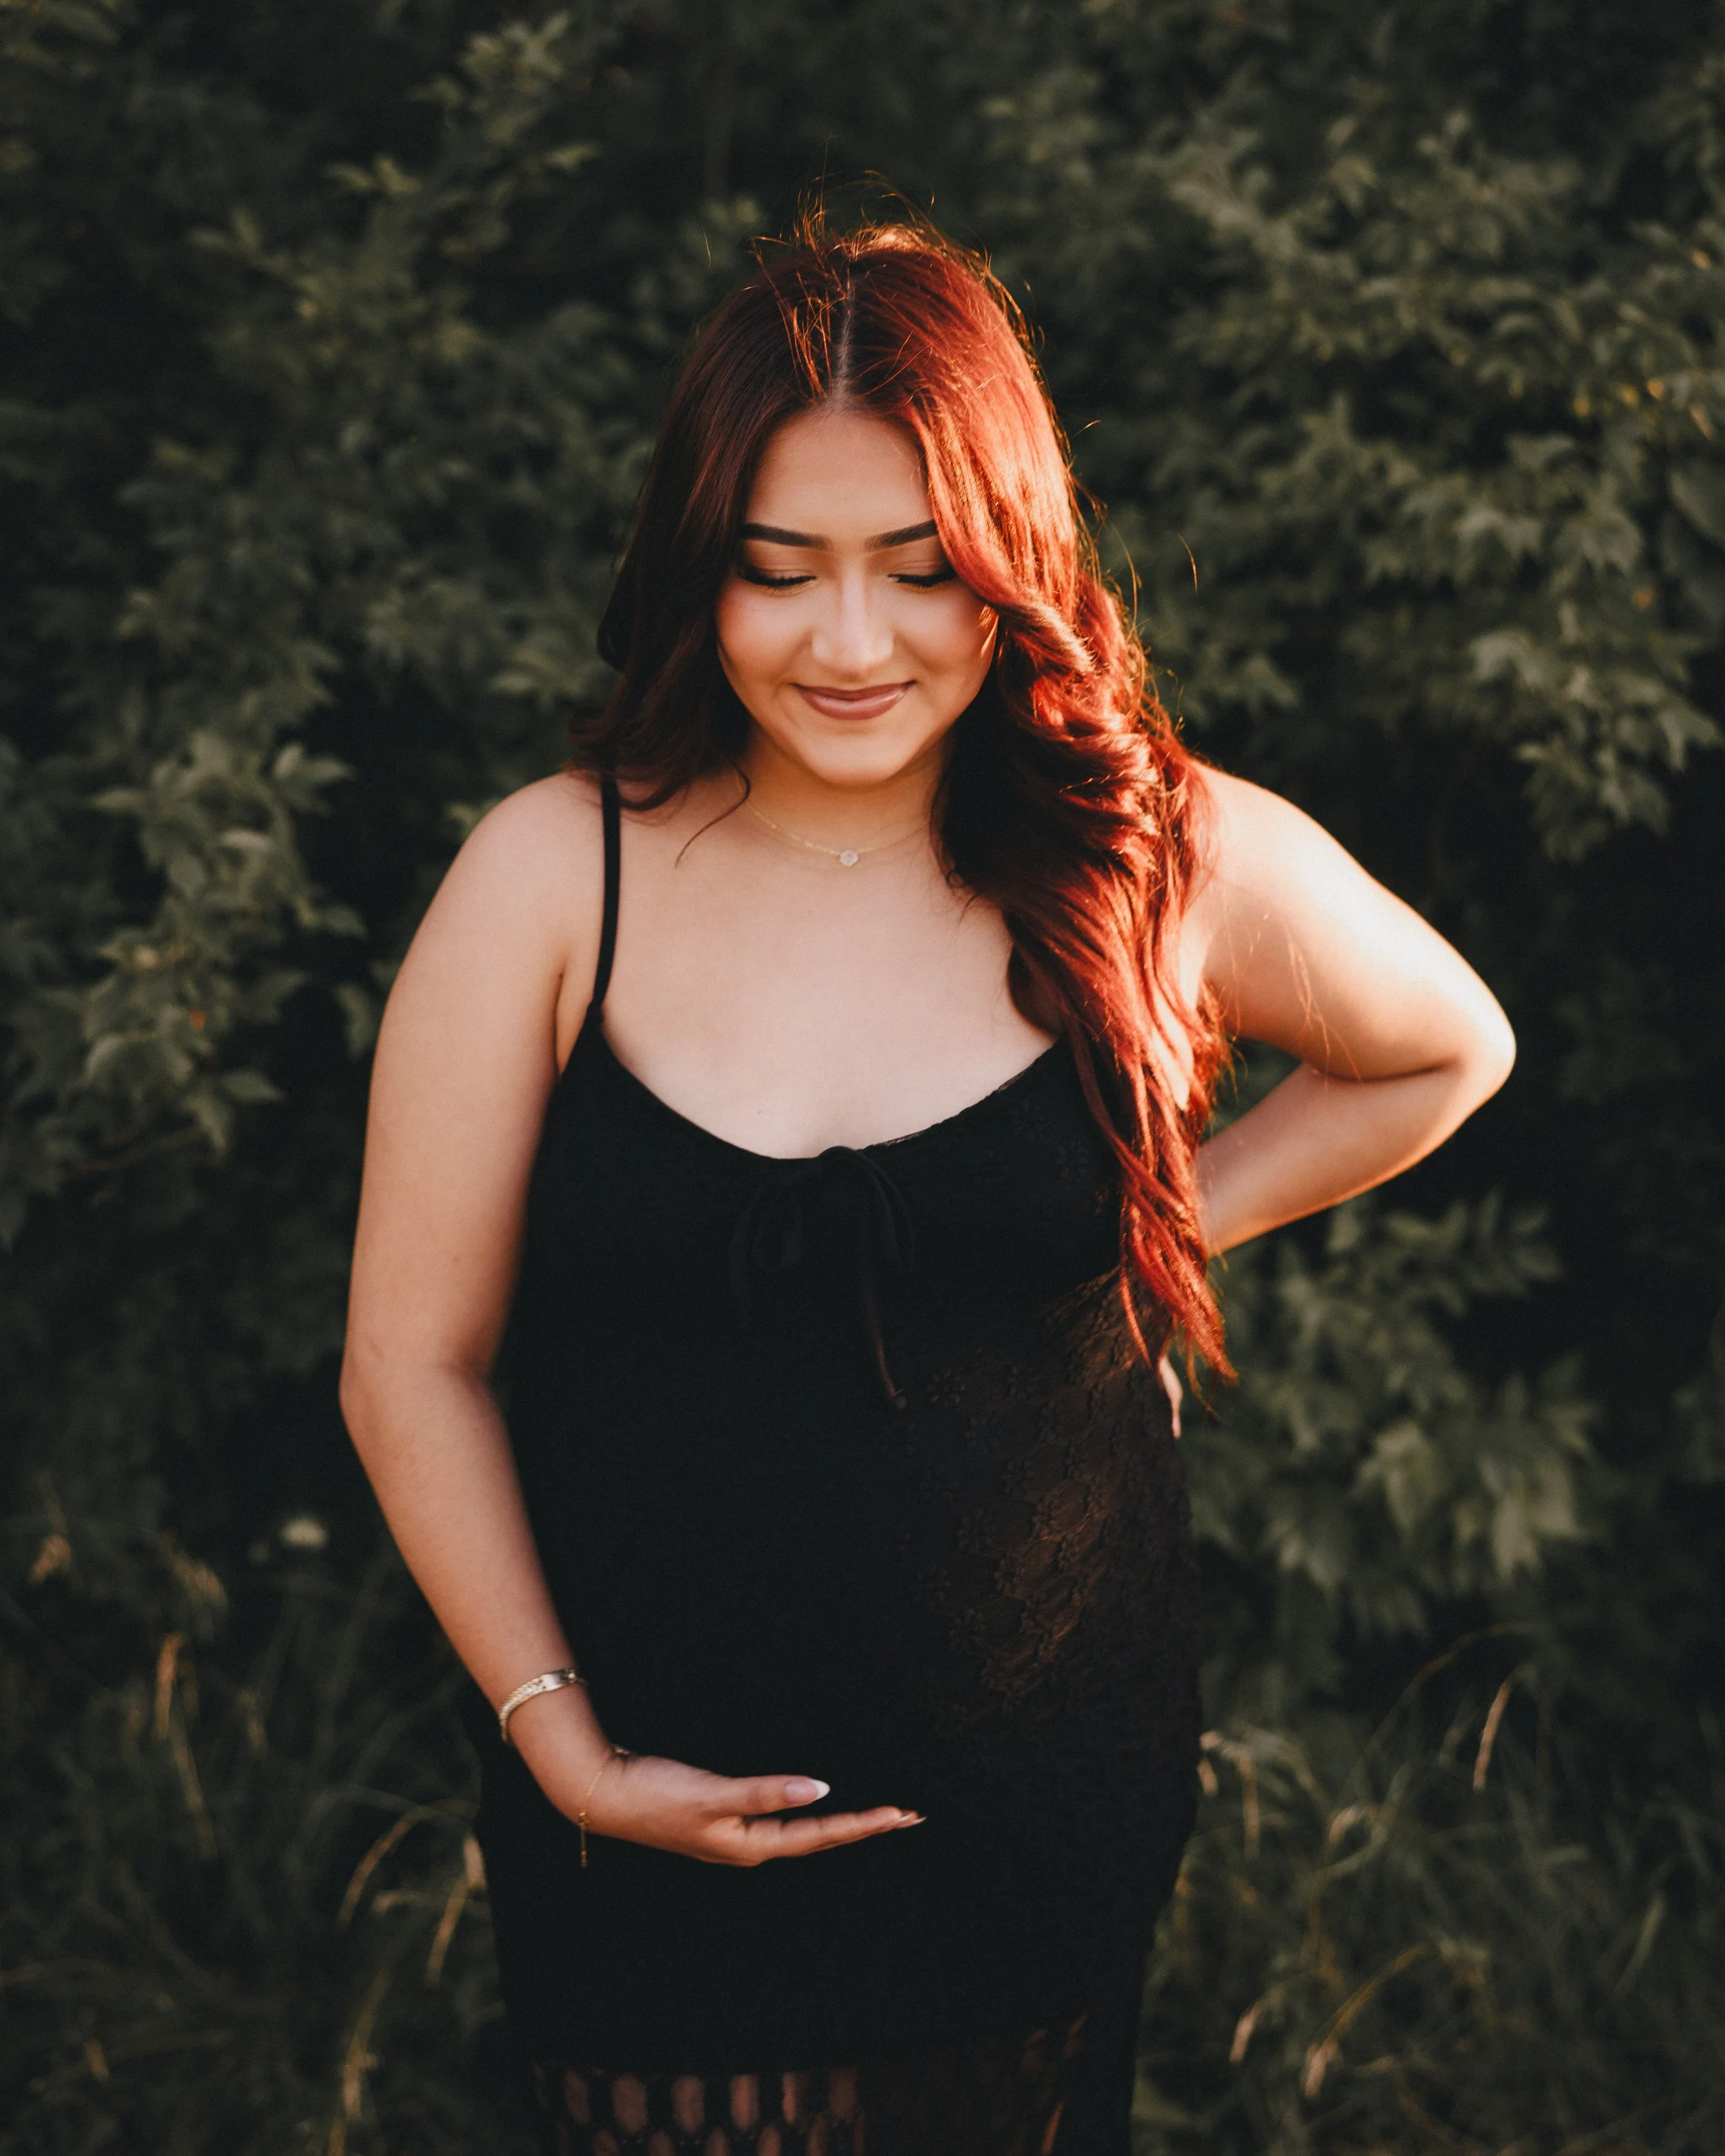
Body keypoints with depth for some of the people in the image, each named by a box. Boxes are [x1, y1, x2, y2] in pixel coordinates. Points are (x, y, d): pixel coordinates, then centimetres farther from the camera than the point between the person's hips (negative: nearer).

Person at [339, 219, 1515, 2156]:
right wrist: (560, 1742, -12)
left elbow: (1447, 1053, 10)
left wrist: (1162, 1228, -1)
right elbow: (411, 1362, -7)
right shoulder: (552, 878, -12)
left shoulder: (1176, 866, -11)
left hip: (1045, 1788, 1)